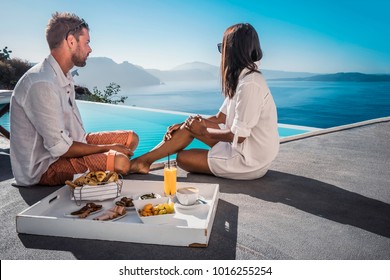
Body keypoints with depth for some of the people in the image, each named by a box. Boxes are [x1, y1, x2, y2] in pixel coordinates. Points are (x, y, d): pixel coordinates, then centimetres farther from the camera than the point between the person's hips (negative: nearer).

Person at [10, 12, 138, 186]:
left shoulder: (64, 77, 6)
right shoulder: (41, 84, -25)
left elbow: (72, 127, 7)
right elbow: (60, 148, -24)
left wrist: (109, 146, -2)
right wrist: (109, 147, -15)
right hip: (44, 167, -9)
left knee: (131, 138, 5)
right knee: (120, 162, -28)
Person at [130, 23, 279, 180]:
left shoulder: (250, 84, -23)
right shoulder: (241, 78, 8)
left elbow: (238, 135, -24)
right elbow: (220, 118, 8)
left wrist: (203, 131, -9)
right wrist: (184, 125, 0)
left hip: (251, 162, -8)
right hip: (244, 148, 8)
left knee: (182, 158, -9)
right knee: (192, 124, 4)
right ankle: (143, 160, 8)